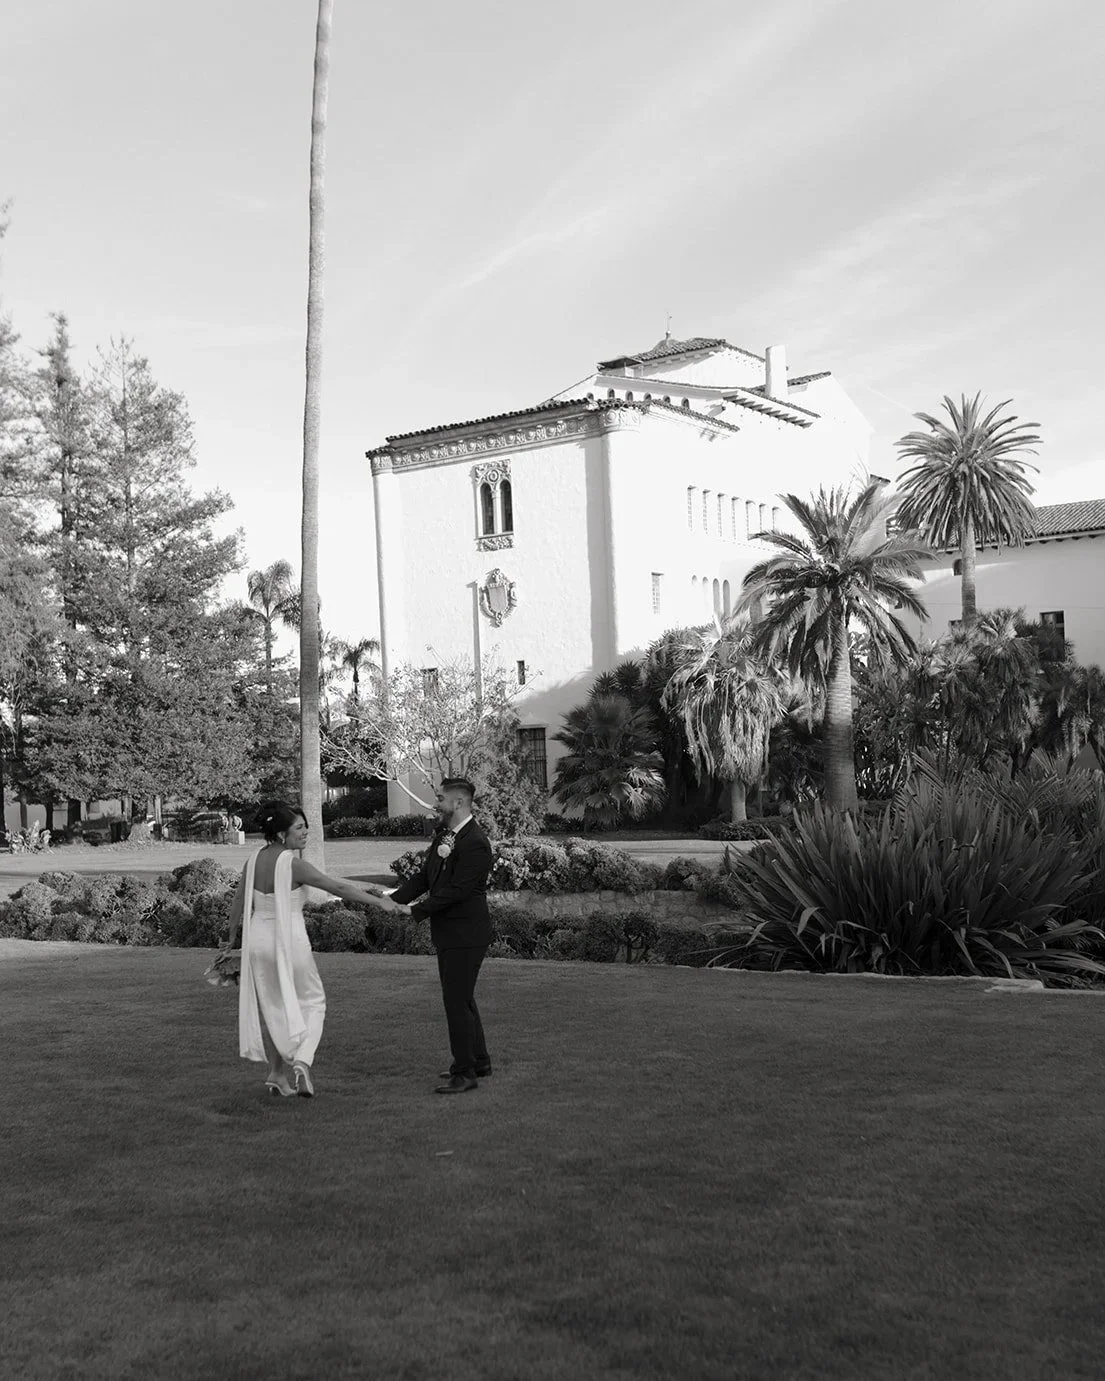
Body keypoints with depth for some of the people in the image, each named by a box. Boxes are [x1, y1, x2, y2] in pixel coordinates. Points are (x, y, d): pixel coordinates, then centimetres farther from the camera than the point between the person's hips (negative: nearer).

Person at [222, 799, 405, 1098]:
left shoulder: (253, 861, 1)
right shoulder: (292, 864, -18)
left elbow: (238, 903, 8)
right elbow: (338, 887, -18)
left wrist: (232, 939, 21)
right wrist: (379, 902, -13)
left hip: (258, 939, 6)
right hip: (289, 940, -6)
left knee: (271, 1007, 19)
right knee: (311, 1001, 11)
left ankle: (277, 1072, 24)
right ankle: (301, 1062, -8)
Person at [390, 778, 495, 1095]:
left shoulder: (475, 844, -20)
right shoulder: (443, 835, 9)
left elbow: (457, 891, -24)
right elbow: (425, 876, 10)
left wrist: (416, 911, -20)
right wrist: (395, 898, -4)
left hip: (465, 934, -10)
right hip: (447, 932, 10)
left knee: (457, 1001, -5)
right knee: (460, 997, 19)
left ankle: (465, 1073, 4)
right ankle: (478, 1060, 33)